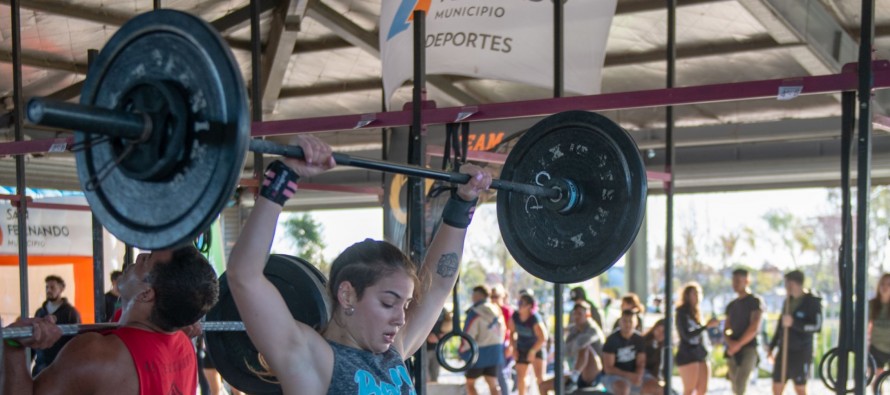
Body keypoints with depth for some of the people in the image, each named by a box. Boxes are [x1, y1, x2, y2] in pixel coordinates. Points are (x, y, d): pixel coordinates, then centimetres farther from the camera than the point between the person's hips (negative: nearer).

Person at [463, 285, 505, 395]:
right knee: (493, 384, 9)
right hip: (495, 352, 6)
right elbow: (502, 331, 11)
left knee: (470, 383, 9)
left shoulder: (475, 313, -15)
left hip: (479, 353, -6)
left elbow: (469, 336, -15)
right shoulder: (497, 311, 6)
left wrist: (462, 351, -1)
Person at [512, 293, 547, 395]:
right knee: (520, 378, 10)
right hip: (522, 350, 5)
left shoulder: (535, 319, -27)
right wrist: (514, 348, 0)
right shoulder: (515, 316, -11)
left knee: (540, 377, -15)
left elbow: (543, 338, -25)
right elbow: (513, 332, 5)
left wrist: (532, 351, -20)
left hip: (536, 349, -5)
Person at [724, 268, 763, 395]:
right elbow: (727, 329, 14)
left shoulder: (755, 302, -2)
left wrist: (738, 344, -12)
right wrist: (730, 342, -8)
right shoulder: (731, 305, 18)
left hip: (748, 349, -7)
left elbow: (754, 328, -12)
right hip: (733, 352, 7)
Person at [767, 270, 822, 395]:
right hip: (784, 350, 6)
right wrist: (772, 346, 20)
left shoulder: (812, 301, -7)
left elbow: (817, 326, -17)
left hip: (801, 352, -6)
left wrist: (794, 323, -25)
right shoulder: (788, 301, 13)